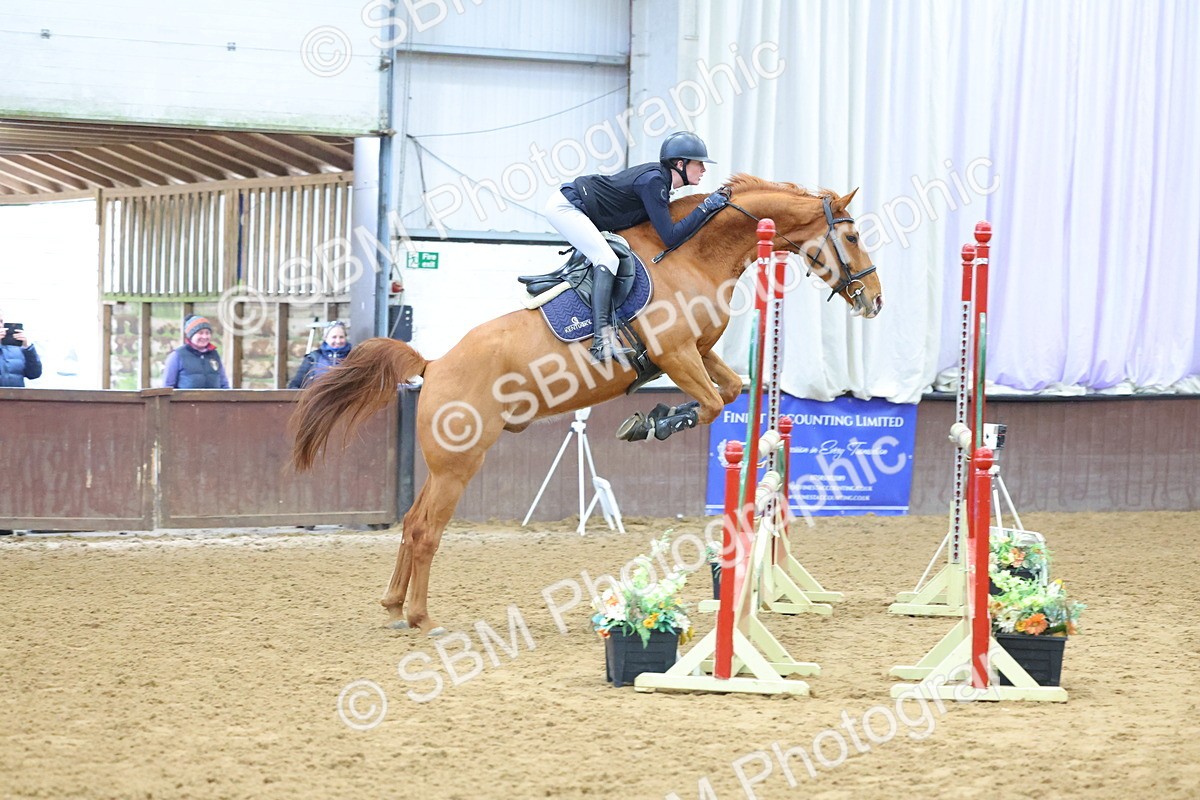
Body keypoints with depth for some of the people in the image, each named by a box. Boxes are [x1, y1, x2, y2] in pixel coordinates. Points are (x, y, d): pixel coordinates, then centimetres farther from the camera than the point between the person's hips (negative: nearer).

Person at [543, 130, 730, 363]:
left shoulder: (660, 177, 6)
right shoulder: (653, 181, -22)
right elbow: (670, 237, -24)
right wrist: (706, 207, -20)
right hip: (565, 207, -10)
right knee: (607, 260, -22)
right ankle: (602, 337, -31)